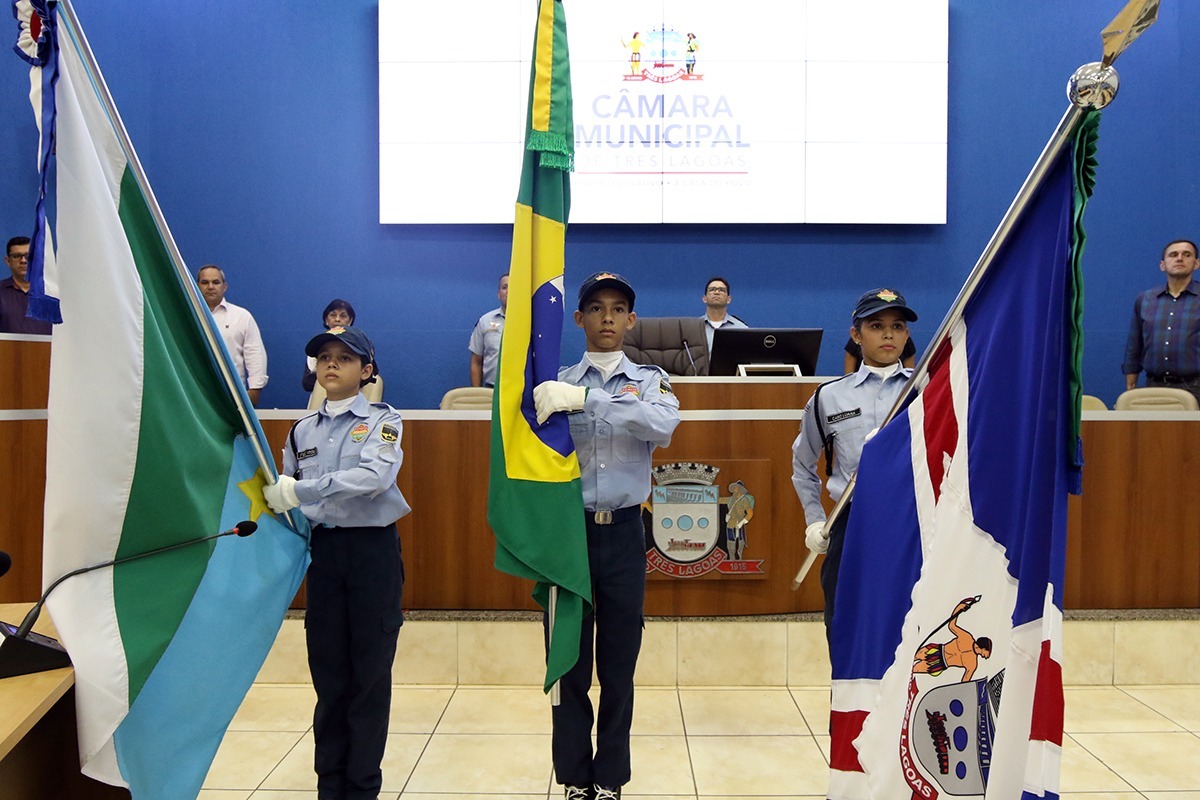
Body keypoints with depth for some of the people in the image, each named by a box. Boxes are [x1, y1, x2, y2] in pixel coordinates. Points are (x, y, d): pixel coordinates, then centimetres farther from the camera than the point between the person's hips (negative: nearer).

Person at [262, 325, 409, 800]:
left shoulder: (382, 421, -2)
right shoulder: (302, 430, 11)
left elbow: (375, 475, -21)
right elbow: (285, 497, 14)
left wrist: (301, 490, -25)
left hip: (372, 550, -3)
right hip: (322, 550, 4)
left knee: (370, 671, 2)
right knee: (328, 670, 8)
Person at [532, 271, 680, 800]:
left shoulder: (650, 380, 4)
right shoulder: (556, 384, 4)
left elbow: (663, 424, -20)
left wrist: (585, 399, -29)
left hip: (624, 533, 0)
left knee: (619, 666, 9)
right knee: (568, 663, 8)